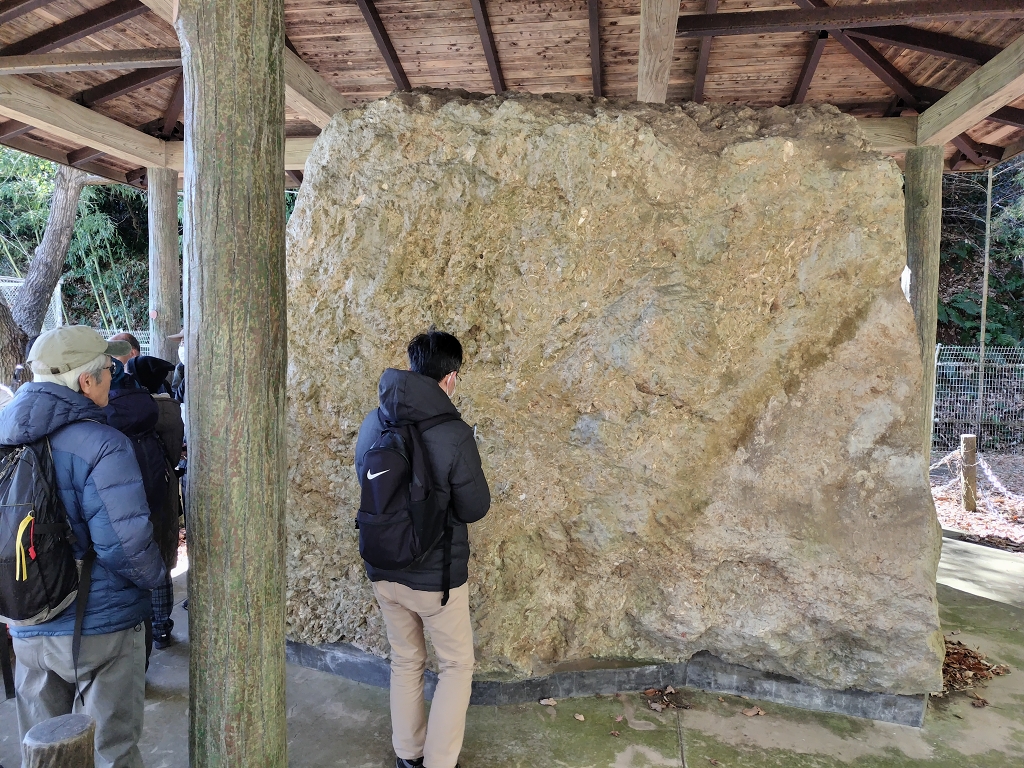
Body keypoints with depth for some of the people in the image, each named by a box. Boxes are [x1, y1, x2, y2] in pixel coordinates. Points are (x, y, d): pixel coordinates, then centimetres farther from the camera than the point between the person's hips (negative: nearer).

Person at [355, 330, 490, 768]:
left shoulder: (373, 424, -6)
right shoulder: (454, 435, -24)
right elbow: (475, 509, -14)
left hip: (382, 569, 6)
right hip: (435, 574, -5)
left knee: (405, 661, 24)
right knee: (457, 665, 16)